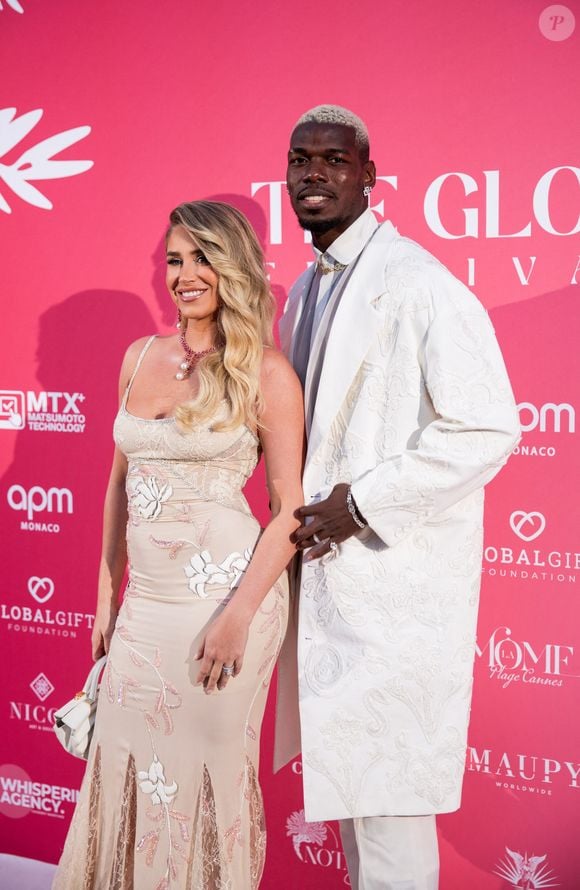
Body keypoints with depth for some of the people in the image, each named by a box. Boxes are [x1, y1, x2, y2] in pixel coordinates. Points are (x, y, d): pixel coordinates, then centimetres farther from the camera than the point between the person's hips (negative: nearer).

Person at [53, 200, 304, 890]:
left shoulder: (264, 371, -7)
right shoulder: (141, 357, 9)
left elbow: (291, 510, -8)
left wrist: (237, 615, -14)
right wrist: (106, 593, 15)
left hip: (225, 594, -5)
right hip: (145, 600, 5)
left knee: (205, 768, 7)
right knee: (126, 762, 10)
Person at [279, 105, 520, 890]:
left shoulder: (417, 283, -16)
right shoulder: (304, 293, 12)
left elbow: (487, 429, -20)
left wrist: (360, 504, -19)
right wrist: (307, 515, 9)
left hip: (396, 581, -8)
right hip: (329, 571, 9)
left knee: (387, 790, 1)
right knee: (344, 778, 19)